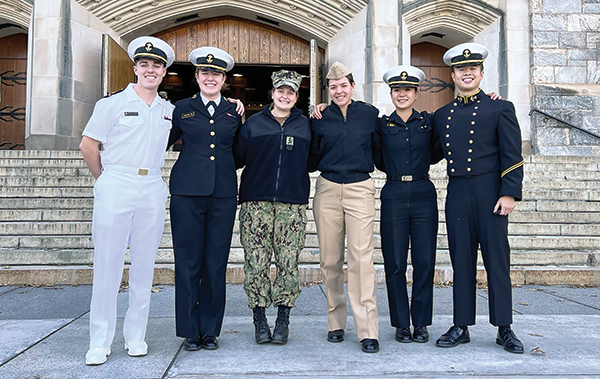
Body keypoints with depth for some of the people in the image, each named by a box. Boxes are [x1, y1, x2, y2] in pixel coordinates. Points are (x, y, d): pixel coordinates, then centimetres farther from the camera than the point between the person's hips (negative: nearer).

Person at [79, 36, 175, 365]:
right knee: (107, 263, -2)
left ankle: (135, 336, 17)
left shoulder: (169, 110, 13)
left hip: (152, 190, 3)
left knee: (144, 264, 6)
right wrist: (105, 179, 10)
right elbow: (87, 146, 5)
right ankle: (100, 342, 8)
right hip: (115, 187, -3)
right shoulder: (113, 103, 3)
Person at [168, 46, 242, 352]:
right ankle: (190, 331, 15)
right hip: (187, 193, -1)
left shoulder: (234, 112, 13)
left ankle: (210, 331, 17)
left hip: (223, 195, 1)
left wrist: (243, 118, 10)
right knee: (188, 263, 2)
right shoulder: (182, 109, 9)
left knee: (216, 263, 5)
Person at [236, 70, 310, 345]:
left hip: (293, 204, 1)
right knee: (256, 263, -2)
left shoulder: (305, 125, 14)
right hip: (256, 201, 0)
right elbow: (237, 158, 11)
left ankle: (283, 321, 13)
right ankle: (259, 320, 12)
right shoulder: (253, 124, 11)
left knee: (288, 264, -1)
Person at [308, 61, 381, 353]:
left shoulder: (370, 114, 8)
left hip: (360, 189, -1)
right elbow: (312, 160, 12)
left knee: (361, 258, -10)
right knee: (330, 260, 5)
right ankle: (335, 323, 19)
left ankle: (368, 331, -4)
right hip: (327, 190, 2)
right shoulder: (320, 118, 9)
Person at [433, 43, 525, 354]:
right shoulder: (441, 115, 14)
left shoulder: (500, 109, 3)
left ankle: (504, 329, 14)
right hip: (457, 196, 3)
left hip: (490, 193, -3)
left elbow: (512, 156, -3)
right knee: (461, 263, 7)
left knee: (497, 261, 2)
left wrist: (509, 193, -11)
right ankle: (461, 327, 16)